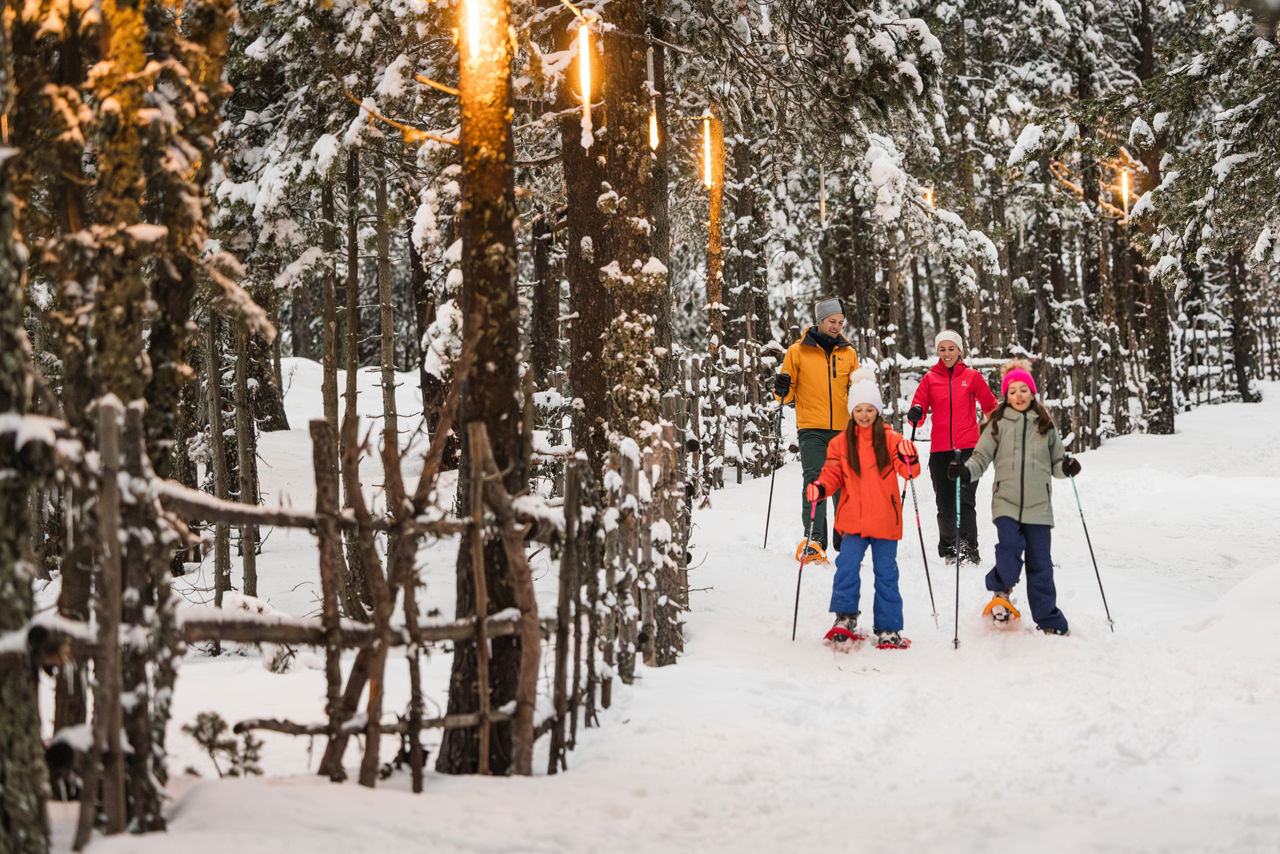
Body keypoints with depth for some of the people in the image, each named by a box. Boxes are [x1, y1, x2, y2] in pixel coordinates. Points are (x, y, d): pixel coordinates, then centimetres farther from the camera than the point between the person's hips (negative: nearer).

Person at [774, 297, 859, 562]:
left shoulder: (848, 353, 14)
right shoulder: (798, 351, 5)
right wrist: (782, 389, -14)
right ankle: (814, 540, -20)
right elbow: (789, 392, 8)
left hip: (843, 430, 3)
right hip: (812, 429, -3)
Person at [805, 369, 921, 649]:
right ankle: (845, 619, -2)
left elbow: (909, 472, -6)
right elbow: (833, 474, 7)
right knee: (847, 565, -14)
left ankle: (888, 630, 13)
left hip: (884, 519, -1)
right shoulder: (841, 442, 4)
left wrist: (909, 458, -27)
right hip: (853, 518, 1)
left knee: (886, 572, 6)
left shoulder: (890, 438, 0)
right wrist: (819, 487, -13)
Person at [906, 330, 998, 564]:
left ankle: (968, 550, -13)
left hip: (968, 448, -2)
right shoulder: (929, 379, 10)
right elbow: (919, 410, 6)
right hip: (940, 450, 2)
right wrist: (915, 415, -17)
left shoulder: (972, 377, 8)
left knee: (965, 501, -14)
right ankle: (948, 549, 19)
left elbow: (991, 407, 14)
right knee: (945, 505, 3)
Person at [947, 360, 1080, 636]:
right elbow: (981, 457, 4)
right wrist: (965, 471, -15)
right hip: (1006, 501, -1)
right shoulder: (997, 425, 5)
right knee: (1010, 550, -22)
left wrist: (1067, 467, -6)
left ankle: (1049, 622, 15)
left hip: (1038, 504, 1)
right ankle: (1001, 592, 6)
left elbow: (1056, 461, 15)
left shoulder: (1045, 425, 10)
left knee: (1040, 563, 4)